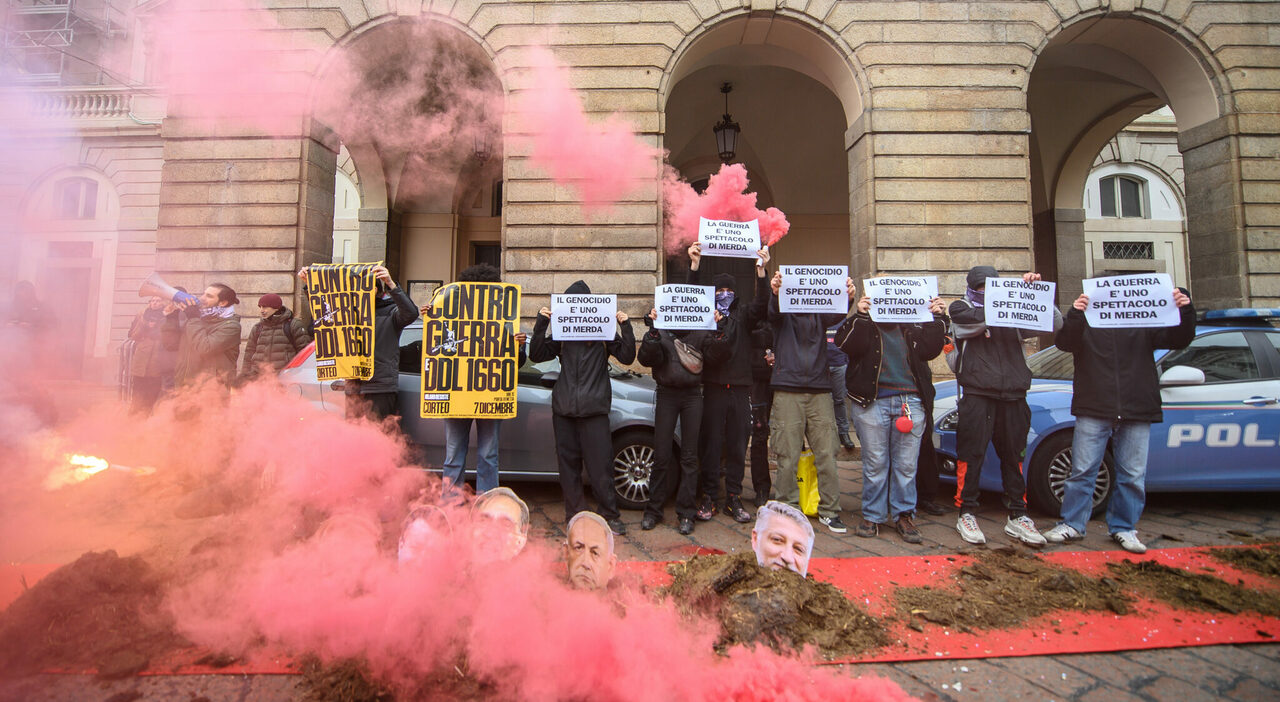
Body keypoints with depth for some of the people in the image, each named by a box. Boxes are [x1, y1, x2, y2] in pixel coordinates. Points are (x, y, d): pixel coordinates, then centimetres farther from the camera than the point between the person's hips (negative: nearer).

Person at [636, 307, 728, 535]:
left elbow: (715, 356, -2)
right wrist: (653, 332, -23)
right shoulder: (659, 333, 5)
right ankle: (654, 510, 12)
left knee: (689, 456, 1)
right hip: (666, 394, -1)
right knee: (661, 455, -1)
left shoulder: (700, 333, 9)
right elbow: (647, 359, -10)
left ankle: (686, 513, 8)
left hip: (692, 395, 1)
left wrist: (718, 332, -17)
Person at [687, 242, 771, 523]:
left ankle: (733, 499, 17)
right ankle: (708, 497, 11)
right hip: (713, 387, -2)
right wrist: (695, 265, -20)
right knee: (711, 444, 2)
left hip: (740, 389, 2)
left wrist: (761, 271, -20)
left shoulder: (743, 317, 10)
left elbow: (760, 305, -7)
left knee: (738, 445, 7)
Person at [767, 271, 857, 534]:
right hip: (788, 390, -2)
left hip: (820, 390, 2)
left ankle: (829, 510, 15)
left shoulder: (819, 313, 14)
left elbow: (836, 316, -7)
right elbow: (774, 312, -15)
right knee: (788, 457, 0)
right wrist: (776, 292, -38)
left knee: (827, 455, 3)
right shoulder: (783, 312, 9)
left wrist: (847, 298, -30)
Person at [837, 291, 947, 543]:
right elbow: (846, 344, -10)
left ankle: (904, 515, 17)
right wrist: (860, 316, -19)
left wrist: (938, 319, 2)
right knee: (875, 463, 2)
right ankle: (872, 516, 14)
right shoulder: (865, 325, 7)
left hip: (910, 401, 3)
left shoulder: (911, 328, 18)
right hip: (872, 401, -3)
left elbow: (929, 349, 9)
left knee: (907, 464, 4)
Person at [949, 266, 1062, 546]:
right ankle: (966, 514, 7)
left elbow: (1054, 323, 10)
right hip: (976, 394, -3)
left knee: (1013, 456, 8)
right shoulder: (960, 308, 10)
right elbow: (977, 322, -11)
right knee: (971, 455, -3)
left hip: (1013, 395, 4)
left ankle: (1017, 517, 18)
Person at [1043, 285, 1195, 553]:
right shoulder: (1085, 322, 6)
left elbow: (1177, 339, 8)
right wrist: (1075, 315, -27)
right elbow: (1064, 342, -10)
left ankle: (1123, 528, 21)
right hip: (1093, 411, -2)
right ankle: (1072, 524, 10)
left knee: (1133, 475, 7)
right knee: (1082, 470, 1)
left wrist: (1185, 312, -9)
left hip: (1136, 411, 2)